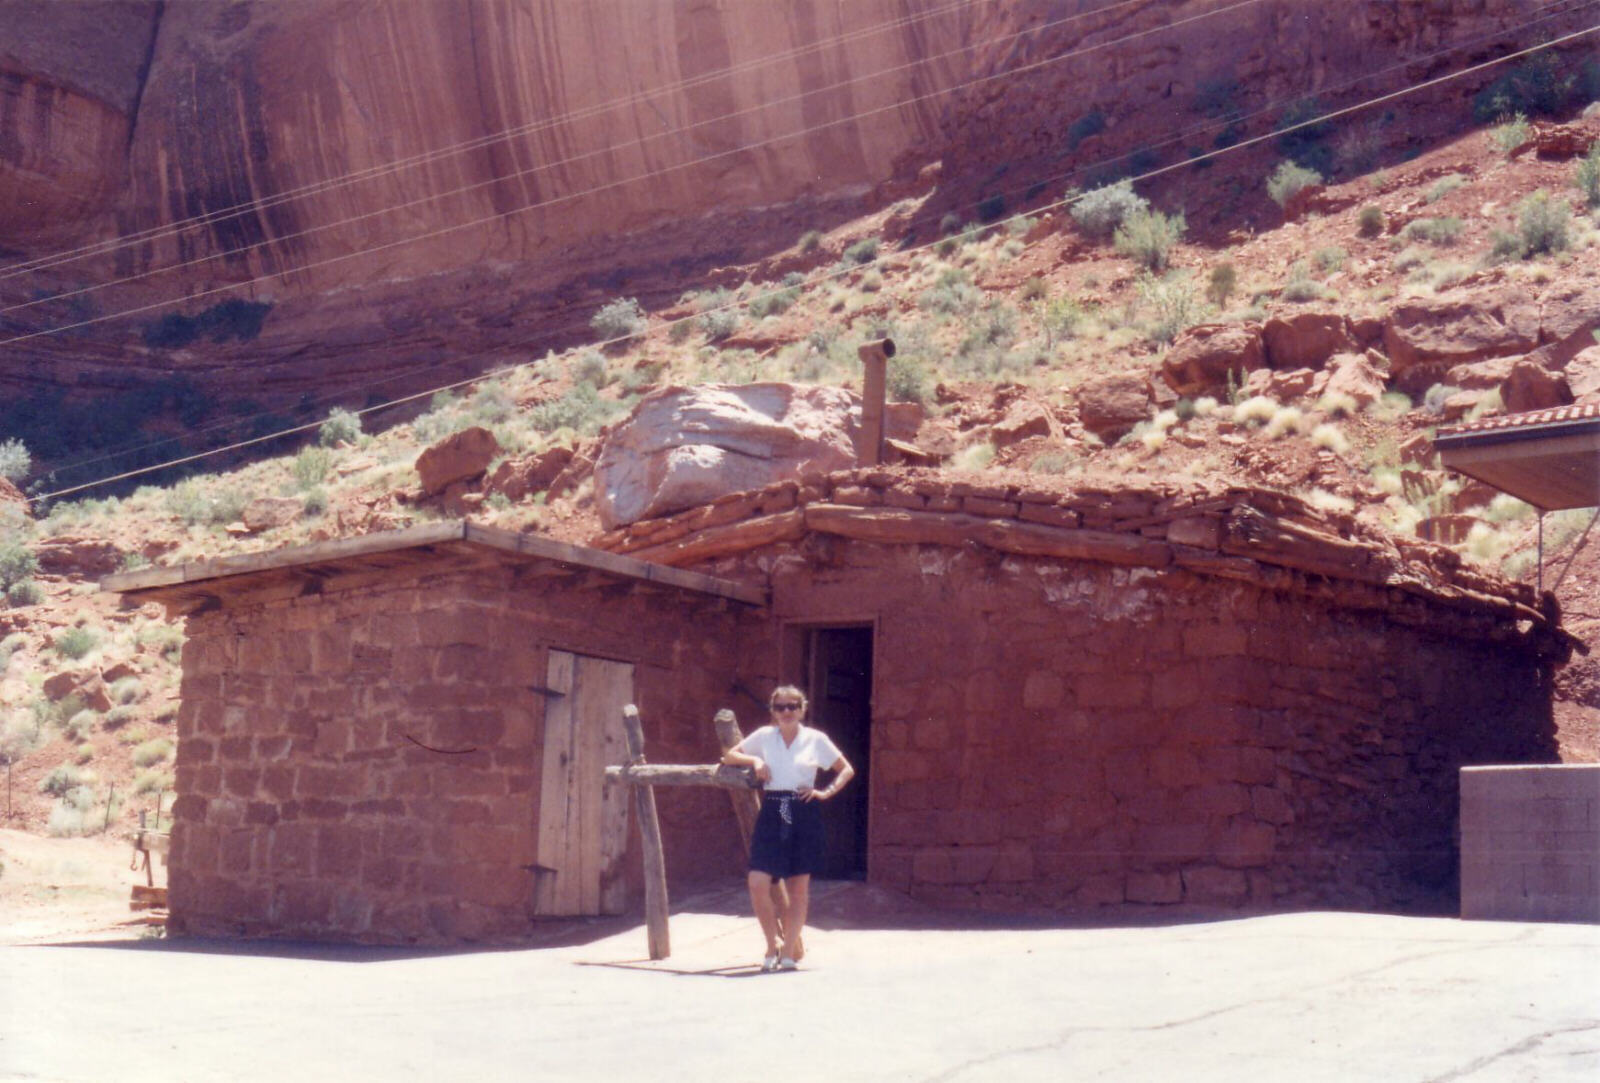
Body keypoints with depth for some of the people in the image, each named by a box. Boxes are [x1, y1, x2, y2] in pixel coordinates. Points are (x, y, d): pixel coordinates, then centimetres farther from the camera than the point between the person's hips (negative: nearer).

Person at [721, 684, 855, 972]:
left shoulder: (816, 739, 5)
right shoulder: (764, 736, 8)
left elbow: (847, 770, 12)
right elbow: (729, 756, 17)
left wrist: (827, 792, -2)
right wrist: (754, 760, -1)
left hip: (804, 814, -1)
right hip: (771, 813, 1)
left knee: (799, 888, 3)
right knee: (757, 883, -11)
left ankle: (788, 951, 13)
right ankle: (772, 946, 6)